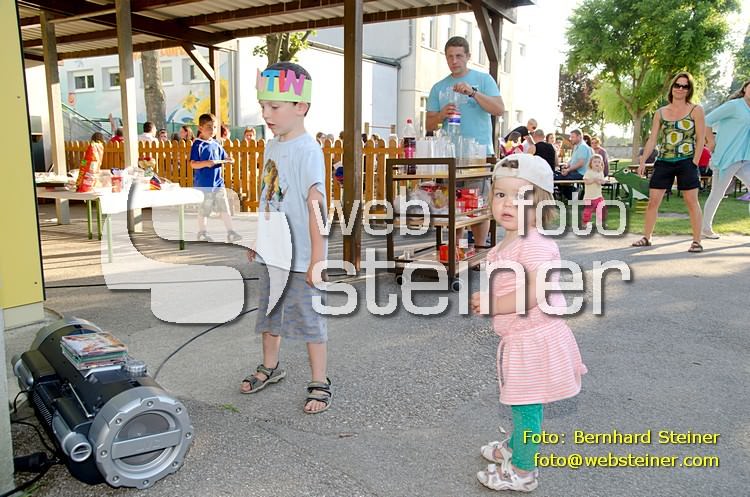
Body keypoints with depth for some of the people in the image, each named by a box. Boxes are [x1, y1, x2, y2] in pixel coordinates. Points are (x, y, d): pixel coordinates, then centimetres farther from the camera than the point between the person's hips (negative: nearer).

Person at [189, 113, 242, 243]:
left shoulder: (216, 145, 10)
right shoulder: (197, 145, -9)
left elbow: (224, 159, 20)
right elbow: (193, 164, -14)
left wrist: (227, 161, -3)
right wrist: (205, 163, -29)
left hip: (218, 182, 6)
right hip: (203, 184, -5)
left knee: (224, 208, 4)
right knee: (203, 209, 5)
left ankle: (230, 232, 8)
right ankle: (202, 233, 22)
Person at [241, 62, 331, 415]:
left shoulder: (308, 150, -17)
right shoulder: (271, 146, 8)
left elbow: (316, 206, -21)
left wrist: (317, 260, -22)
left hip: (300, 257, -8)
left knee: (309, 318, 2)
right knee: (269, 311, 21)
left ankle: (320, 384, 18)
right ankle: (270, 367, 42)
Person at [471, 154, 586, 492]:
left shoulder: (535, 245, -23)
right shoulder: (509, 243, 8)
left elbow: (531, 295, -30)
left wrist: (491, 305, -20)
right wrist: (487, 297, 2)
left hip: (534, 340, -9)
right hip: (519, 338, 9)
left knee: (526, 405, 5)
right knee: (521, 403, 26)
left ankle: (522, 472, 22)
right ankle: (515, 446, 47)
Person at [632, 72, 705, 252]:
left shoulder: (696, 110, 1)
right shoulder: (660, 112, 10)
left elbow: (700, 139, -2)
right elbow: (652, 139, 9)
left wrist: (694, 163, -10)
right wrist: (643, 161, 1)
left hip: (686, 163, -3)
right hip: (663, 162, 3)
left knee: (691, 202, -1)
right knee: (653, 200, 2)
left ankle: (697, 241, 6)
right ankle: (646, 237, 13)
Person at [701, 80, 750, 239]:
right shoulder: (734, 105, -8)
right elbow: (707, 121, -13)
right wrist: (711, 142, -10)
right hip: (727, 158, -7)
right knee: (717, 194, 3)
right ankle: (706, 227, 17)